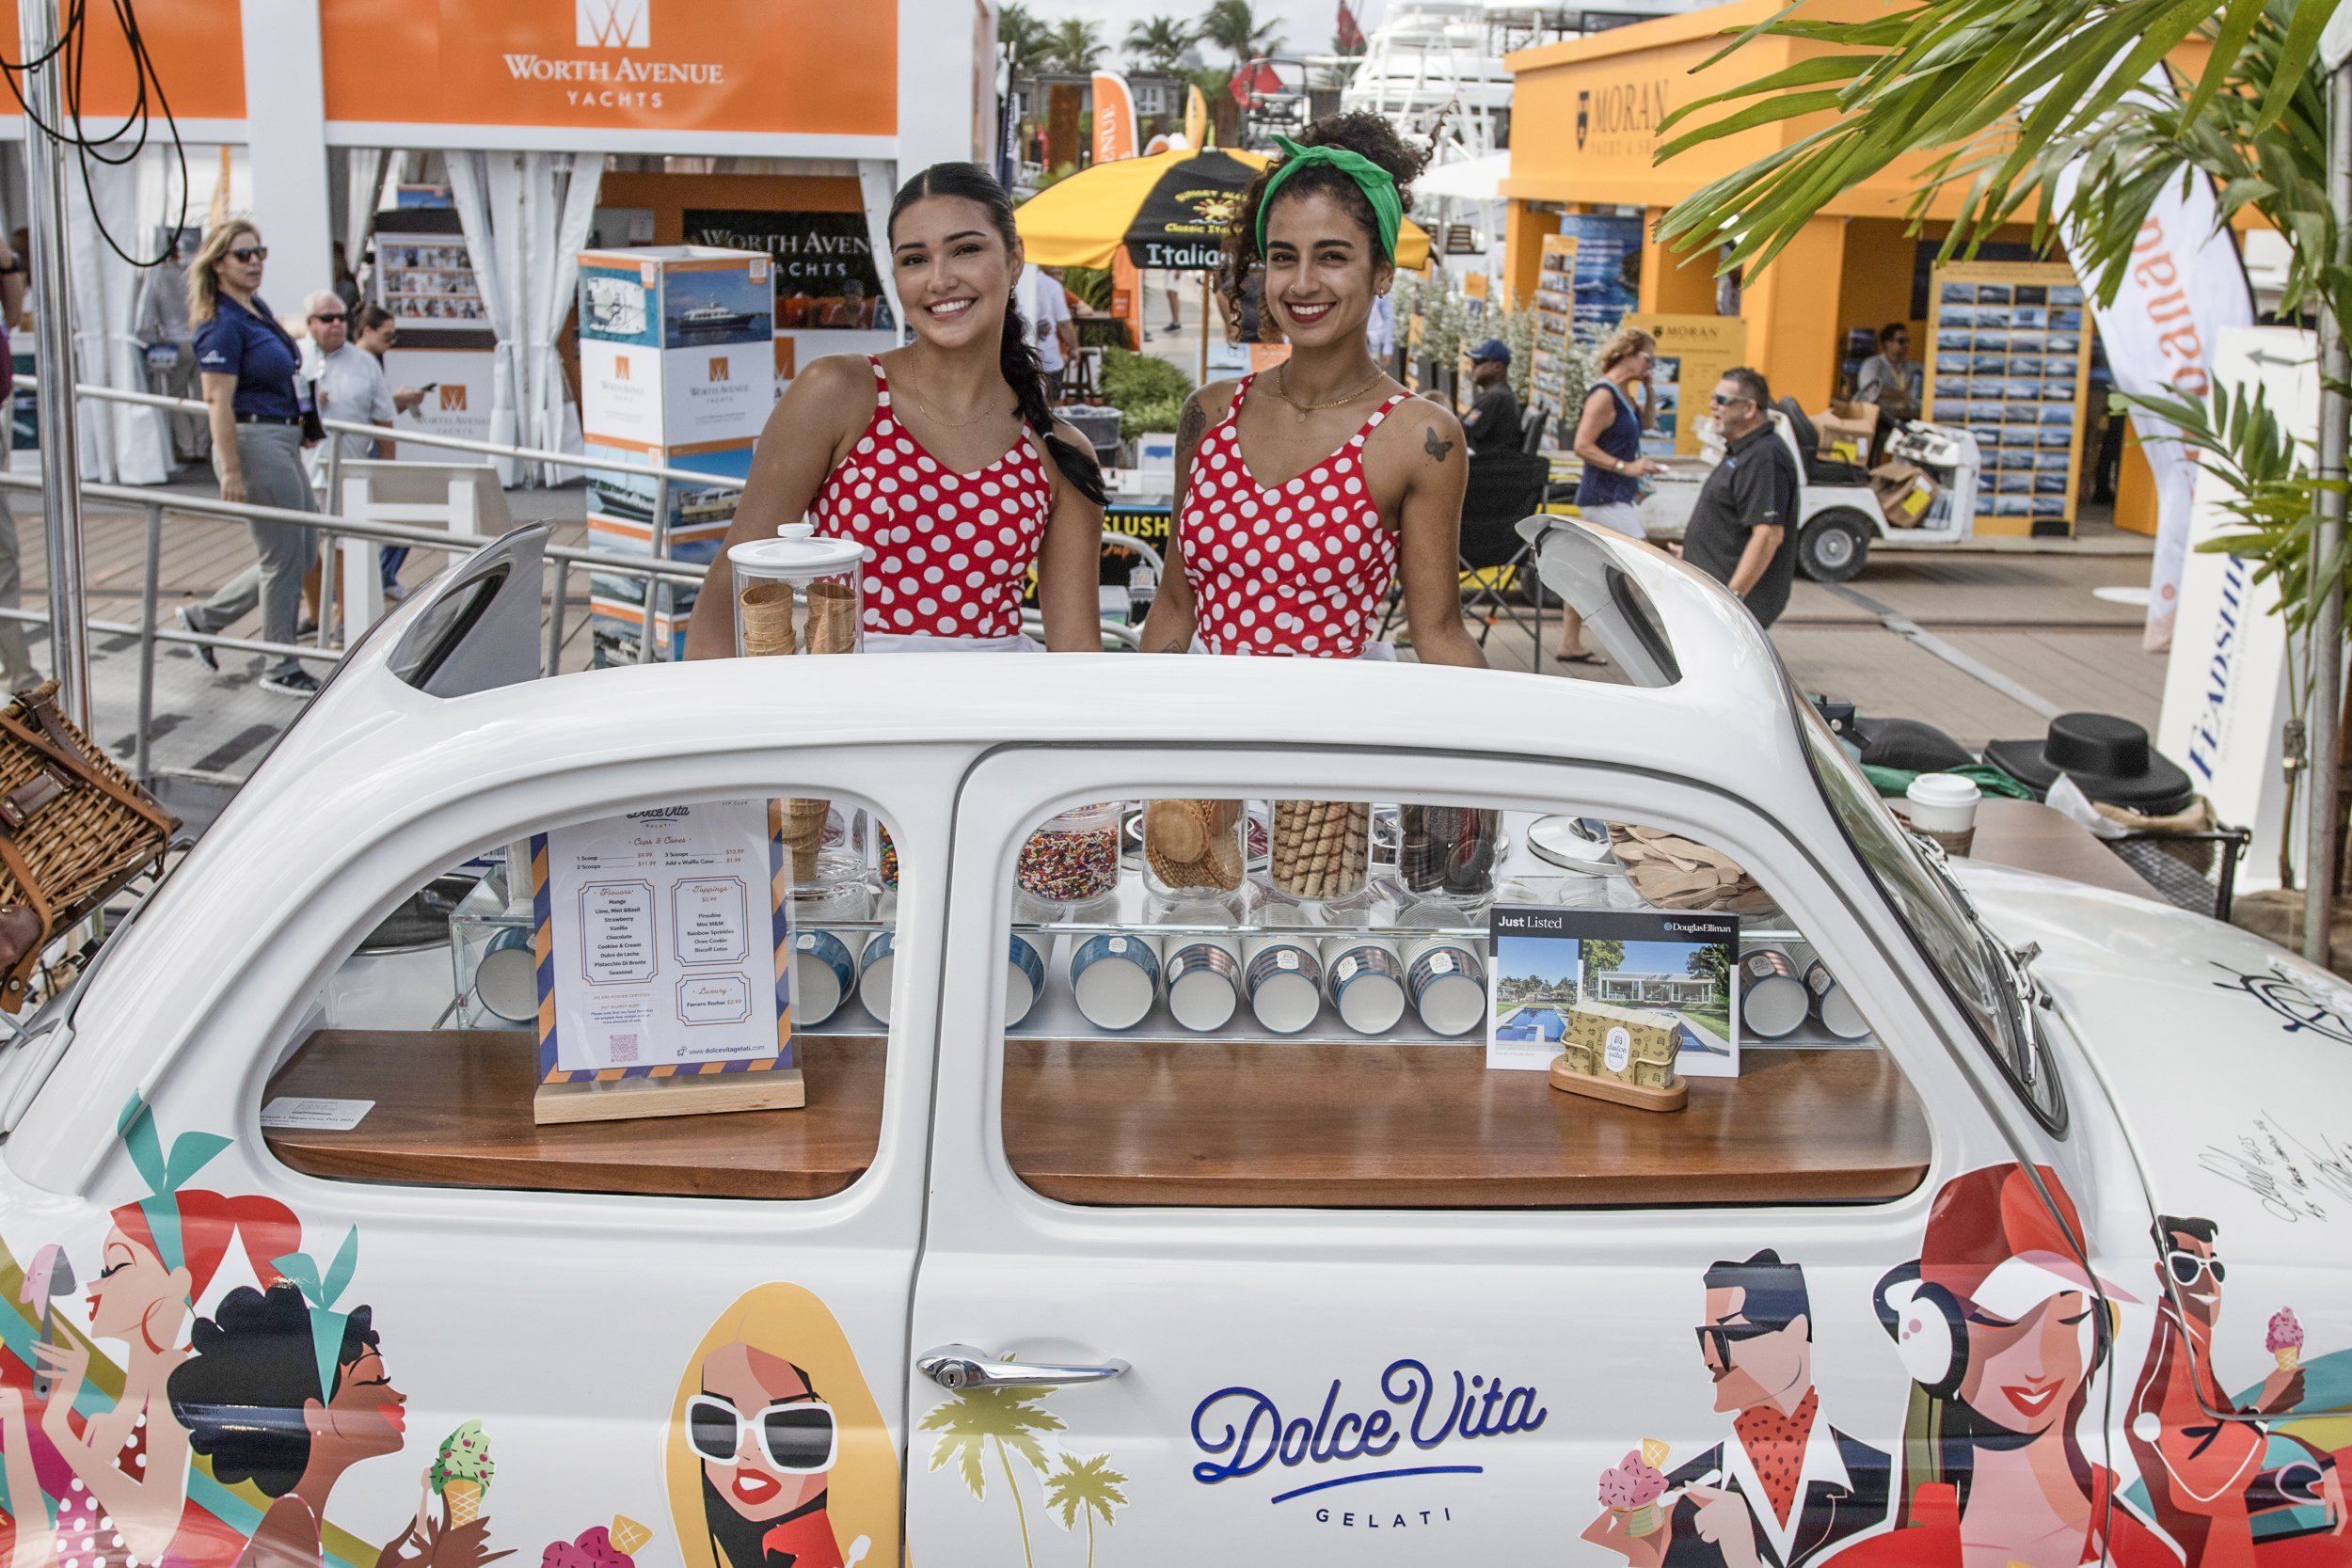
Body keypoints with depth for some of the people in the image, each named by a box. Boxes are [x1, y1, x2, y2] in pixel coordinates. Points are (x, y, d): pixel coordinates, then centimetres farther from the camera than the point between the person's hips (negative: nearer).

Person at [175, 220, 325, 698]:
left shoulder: (259, 310, 14)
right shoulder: (222, 324, -14)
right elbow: (219, 402, -18)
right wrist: (231, 472, -21)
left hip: (283, 442, 10)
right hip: (254, 443, -10)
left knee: (303, 550, 14)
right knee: (284, 557, -3)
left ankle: (205, 617, 23)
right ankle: (281, 669, 10)